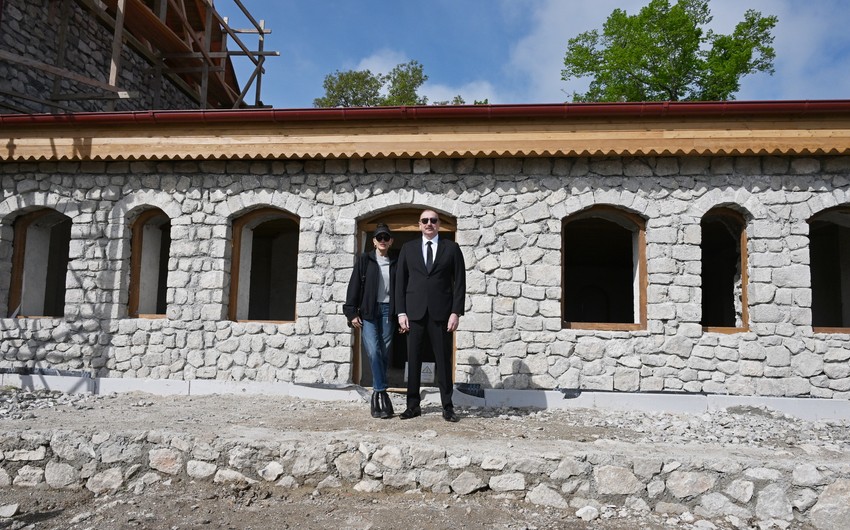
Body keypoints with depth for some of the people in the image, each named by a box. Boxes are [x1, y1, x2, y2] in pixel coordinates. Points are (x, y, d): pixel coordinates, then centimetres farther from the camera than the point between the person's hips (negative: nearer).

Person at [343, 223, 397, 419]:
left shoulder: (395, 262, 10)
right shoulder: (365, 260, 7)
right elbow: (354, 286, 3)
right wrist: (351, 313, -4)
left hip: (388, 312, 2)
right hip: (368, 312, -1)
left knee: (384, 355, 1)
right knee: (374, 352, -14)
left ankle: (377, 395, 13)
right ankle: (382, 394, -6)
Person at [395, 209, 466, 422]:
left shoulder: (452, 248, 6)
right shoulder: (408, 248, 10)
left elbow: (459, 282, 3)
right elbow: (400, 281, 8)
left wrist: (456, 312, -5)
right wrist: (401, 312, 0)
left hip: (441, 313, -1)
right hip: (414, 312, 1)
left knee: (443, 360, 3)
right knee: (413, 359, 5)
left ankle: (447, 406, 11)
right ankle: (413, 405, 14)